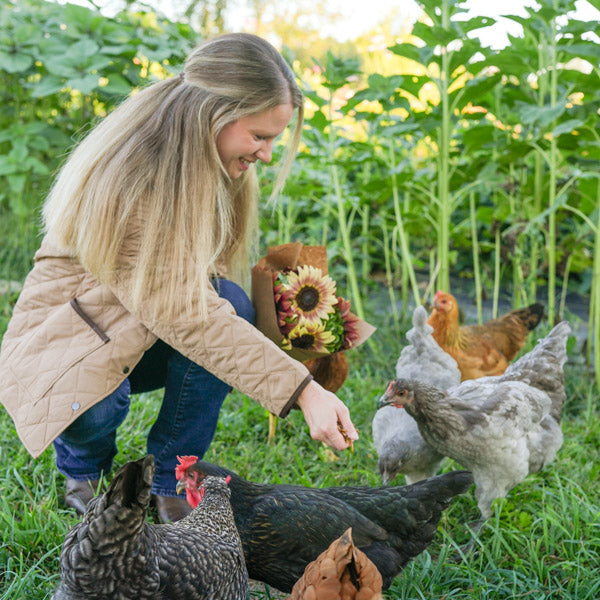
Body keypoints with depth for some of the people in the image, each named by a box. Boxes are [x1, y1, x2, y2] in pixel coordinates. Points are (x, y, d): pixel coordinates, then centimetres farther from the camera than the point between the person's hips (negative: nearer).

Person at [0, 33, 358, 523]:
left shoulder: (212, 167, -4)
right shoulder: (126, 181, -30)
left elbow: (198, 293, -1)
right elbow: (182, 313, -36)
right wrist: (301, 391, -40)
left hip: (145, 341, 7)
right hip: (68, 342, -6)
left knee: (231, 302, -23)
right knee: (98, 411, -38)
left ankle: (169, 482, -9)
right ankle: (83, 469, 3)